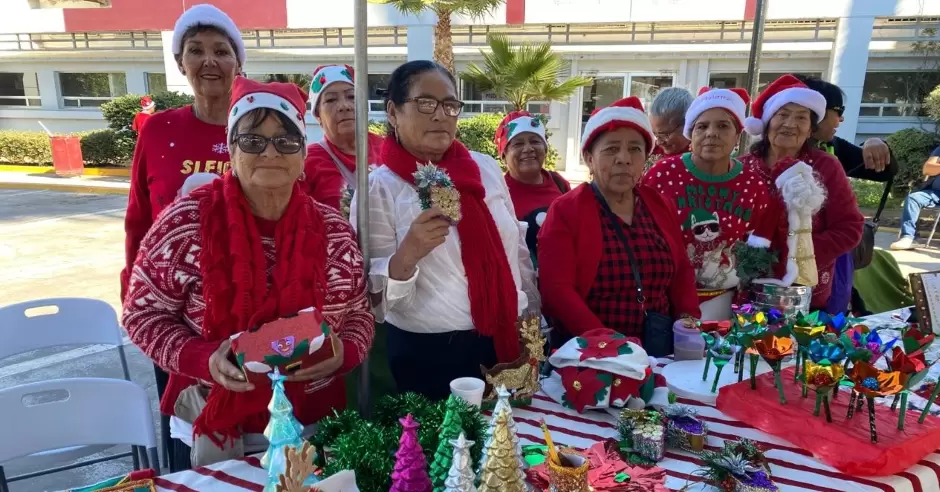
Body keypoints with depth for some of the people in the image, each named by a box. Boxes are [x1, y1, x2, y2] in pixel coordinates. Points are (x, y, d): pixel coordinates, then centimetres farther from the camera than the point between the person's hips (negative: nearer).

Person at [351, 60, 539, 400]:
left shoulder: (486, 168, 3)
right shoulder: (379, 187, -10)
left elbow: (517, 251, 11)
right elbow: (374, 297, -11)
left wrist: (533, 319, 11)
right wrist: (406, 255, -28)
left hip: (507, 344, 5)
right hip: (429, 356, -4)